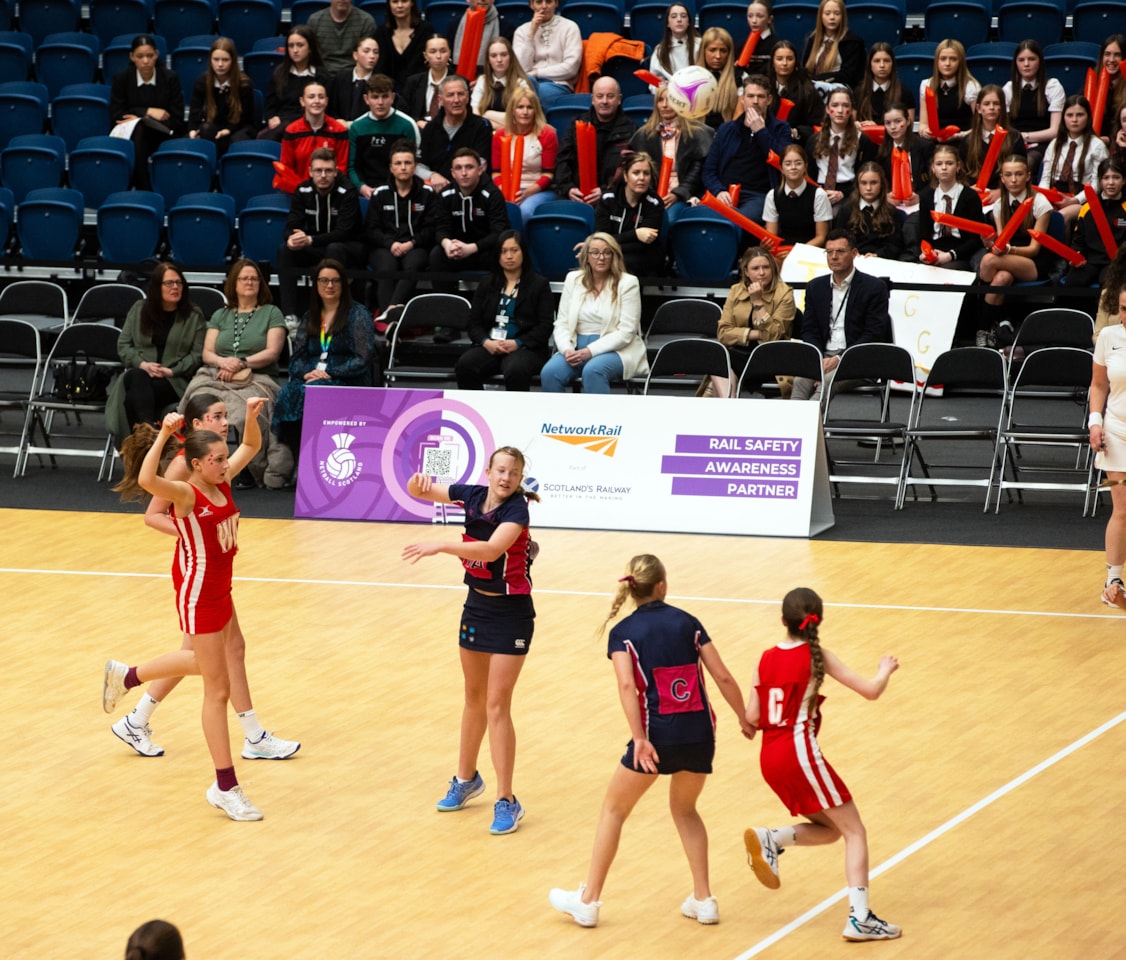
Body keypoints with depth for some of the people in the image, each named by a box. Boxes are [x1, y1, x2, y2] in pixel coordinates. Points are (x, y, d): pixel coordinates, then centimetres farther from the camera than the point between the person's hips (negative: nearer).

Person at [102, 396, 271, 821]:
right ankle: (226, 788, 4)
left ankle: (125, 675, 50)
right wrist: (163, 435, -44)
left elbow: (250, 446, 16)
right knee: (217, 690, -3)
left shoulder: (221, 482, 1)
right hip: (198, 594, -9)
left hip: (219, 590, 9)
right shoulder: (185, 494, -21)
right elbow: (146, 480, -42)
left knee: (204, 663, 31)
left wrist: (251, 416, -1)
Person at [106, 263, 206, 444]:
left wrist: (171, 371, -13)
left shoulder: (194, 316, 8)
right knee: (138, 378, -38)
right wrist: (142, 364, -7)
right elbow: (123, 345, 13)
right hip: (140, 372, 2)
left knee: (135, 396, -34)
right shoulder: (139, 309, 16)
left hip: (175, 381, -2)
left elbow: (197, 354, 2)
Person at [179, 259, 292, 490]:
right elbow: (207, 353, 15)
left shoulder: (271, 313, 14)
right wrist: (223, 362, -9)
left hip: (257, 379, -3)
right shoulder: (220, 316, 25)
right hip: (217, 376, 3)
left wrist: (241, 363, -11)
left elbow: (272, 352, 2)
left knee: (243, 412, -39)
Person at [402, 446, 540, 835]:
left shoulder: (517, 509, -21)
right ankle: (466, 779, 36)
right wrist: (420, 481, -21)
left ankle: (506, 802, -3)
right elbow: (417, 491, 3)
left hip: (511, 613, -6)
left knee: (497, 704, -8)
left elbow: (491, 549, -39)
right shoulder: (473, 495, -4)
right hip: (476, 605, 6)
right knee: (474, 697, 19)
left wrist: (443, 546, -46)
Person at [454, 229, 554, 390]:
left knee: (515, 370, -38)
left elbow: (545, 326, 1)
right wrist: (486, 342, -10)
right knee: (464, 365, -29)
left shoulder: (539, 284, 10)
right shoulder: (486, 285, 20)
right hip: (489, 345, 3)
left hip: (525, 348, -3)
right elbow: (474, 323, 13)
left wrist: (517, 343, -14)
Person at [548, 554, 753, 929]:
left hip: (658, 735, -3)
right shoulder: (687, 622, 8)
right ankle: (703, 900, 19)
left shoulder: (622, 633, 1)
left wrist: (639, 739, -20)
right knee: (684, 809, 27)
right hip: (700, 733, 3)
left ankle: (588, 901, 18)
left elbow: (627, 685, -15)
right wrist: (745, 720, 15)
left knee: (614, 810, 16)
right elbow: (723, 677, 4)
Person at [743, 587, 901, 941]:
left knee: (830, 828, 20)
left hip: (770, 756, 6)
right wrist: (886, 669, 15)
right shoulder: (818, 657, -5)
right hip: (800, 751, -6)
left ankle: (767, 839, -4)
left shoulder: (766, 659, 7)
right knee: (854, 831, 2)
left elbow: (752, 718, 6)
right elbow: (870, 691, -6)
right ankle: (860, 918, -8)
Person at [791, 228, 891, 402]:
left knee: (827, 381, -35)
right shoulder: (815, 287, 17)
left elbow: (874, 334, -5)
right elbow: (809, 330, 14)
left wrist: (839, 359, -15)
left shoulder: (874, 287, 2)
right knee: (800, 381, -30)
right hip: (823, 356, 4)